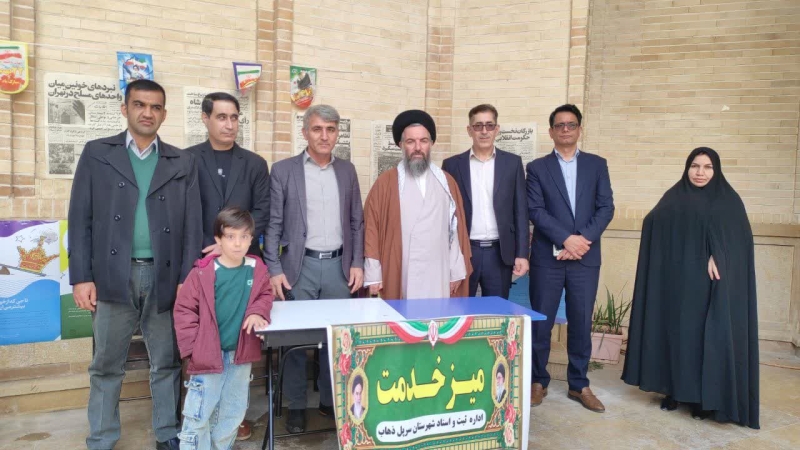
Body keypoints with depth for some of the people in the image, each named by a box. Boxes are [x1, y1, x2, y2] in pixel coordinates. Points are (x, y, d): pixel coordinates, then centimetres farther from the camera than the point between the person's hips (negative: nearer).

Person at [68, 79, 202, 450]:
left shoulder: (183, 163, 8)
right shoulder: (96, 154, 6)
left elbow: (192, 224, 4)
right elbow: (80, 219, 2)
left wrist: (188, 279, -3)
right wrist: (81, 276, -5)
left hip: (165, 276, 1)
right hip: (112, 276, -1)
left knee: (167, 364, 10)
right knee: (106, 365, 10)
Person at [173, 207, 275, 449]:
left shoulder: (257, 268, -4)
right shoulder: (203, 272, -14)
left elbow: (265, 295, 11)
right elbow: (183, 309, -8)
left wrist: (257, 312, -10)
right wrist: (193, 346, -12)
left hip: (241, 355, 4)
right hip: (208, 355, -4)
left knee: (232, 415, 19)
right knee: (197, 417, 3)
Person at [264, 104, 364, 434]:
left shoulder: (347, 170, 9)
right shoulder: (283, 170, 0)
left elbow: (357, 221, 11)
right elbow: (273, 224, -2)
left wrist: (357, 262, 3)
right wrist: (274, 269, -9)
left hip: (338, 265, 3)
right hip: (299, 265, -2)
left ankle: (331, 400, 26)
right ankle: (296, 406, 21)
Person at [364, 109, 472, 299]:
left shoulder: (447, 182, 10)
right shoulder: (385, 182, 0)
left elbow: (456, 228, 9)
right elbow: (372, 230, -2)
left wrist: (457, 270, 6)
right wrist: (373, 276, -5)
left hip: (439, 276, 3)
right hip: (399, 277, -2)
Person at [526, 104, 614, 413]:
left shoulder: (597, 165, 10)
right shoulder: (537, 167, 4)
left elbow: (606, 207, 1)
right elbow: (536, 210, -6)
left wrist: (583, 239, -12)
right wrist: (566, 239, -17)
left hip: (586, 257, 2)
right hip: (547, 257, -1)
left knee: (581, 324, 9)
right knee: (541, 323, 5)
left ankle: (579, 385, 24)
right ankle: (538, 381, 21)